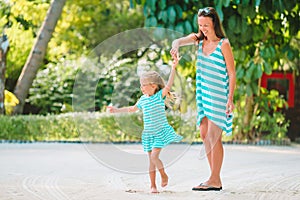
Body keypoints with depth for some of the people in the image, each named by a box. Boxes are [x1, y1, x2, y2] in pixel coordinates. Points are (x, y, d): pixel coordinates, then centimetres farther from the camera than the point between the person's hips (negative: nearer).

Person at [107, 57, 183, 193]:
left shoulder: (159, 95, -9)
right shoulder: (143, 99, 8)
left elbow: (169, 85, -24)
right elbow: (132, 109, 25)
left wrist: (173, 68, -32)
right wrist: (117, 110, 24)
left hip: (161, 132, -5)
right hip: (148, 133, 6)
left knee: (154, 156, -17)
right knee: (151, 160, 7)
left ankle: (163, 175, 8)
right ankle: (153, 185, 15)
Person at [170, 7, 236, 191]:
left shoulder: (223, 44, -10)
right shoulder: (199, 39, 7)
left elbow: (232, 74, -10)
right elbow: (179, 40, -11)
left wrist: (230, 98, -16)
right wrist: (176, 46, -35)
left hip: (219, 94, -7)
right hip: (204, 93, 7)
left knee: (213, 135, -9)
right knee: (205, 135, 7)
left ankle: (215, 181, -7)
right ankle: (215, 178, 14)